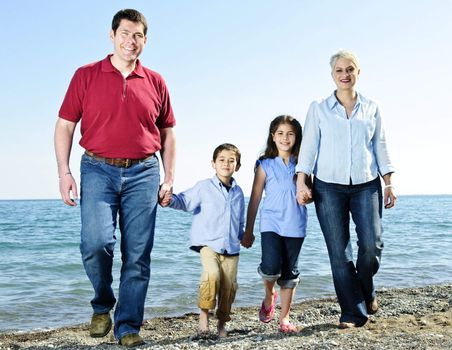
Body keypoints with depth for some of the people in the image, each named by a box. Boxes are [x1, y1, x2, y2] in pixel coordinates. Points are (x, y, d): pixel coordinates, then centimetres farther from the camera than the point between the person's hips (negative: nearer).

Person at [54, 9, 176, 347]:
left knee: (138, 255, 0)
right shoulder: (86, 76, 6)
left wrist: (169, 178, 9)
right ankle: (102, 305, 14)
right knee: (96, 243, -16)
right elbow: (65, 125, 6)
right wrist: (64, 172, -4)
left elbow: (168, 133, 16)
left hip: (143, 173, 2)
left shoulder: (155, 83, 11)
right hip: (98, 169, -1)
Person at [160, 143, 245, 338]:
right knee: (212, 274, -28)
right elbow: (185, 201, -4)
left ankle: (222, 323, 20)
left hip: (231, 247, 4)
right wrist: (171, 200, -22)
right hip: (208, 243, -4)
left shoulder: (238, 192, 15)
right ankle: (203, 315, -10)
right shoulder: (204, 187, 1)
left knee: (229, 285, 0)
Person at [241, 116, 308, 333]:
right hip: (271, 223, -2)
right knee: (271, 267, -18)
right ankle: (269, 295, 16)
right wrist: (248, 231, 4)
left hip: (295, 226, 2)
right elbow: (255, 199, 4)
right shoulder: (265, 165, 2)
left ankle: (284, 317, 20)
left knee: (290, 271, 7)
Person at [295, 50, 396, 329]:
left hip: (366, 185, 1)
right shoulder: (319, 109, 7)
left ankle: (366, 290, 21)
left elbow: (381, 147, 13)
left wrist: (389, 183, 7)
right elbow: (309, 147, 2)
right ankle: (353, 313, 8)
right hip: (329, 187, -1)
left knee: (372, 244, -10)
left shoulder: (372, 108, 12)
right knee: (339, 252, -2)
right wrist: (301, 182, -7)